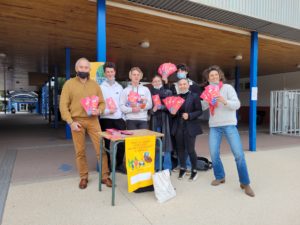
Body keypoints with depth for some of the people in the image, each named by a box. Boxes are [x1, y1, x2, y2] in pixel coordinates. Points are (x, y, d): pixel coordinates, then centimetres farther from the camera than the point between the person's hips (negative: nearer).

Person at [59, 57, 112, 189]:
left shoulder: (94, 84, 10)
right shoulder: (69, 84, 2)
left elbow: (102, 102, 13)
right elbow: (63, 105, -2)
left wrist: (99, 110, -10)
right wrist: (70, 122, -11)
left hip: (93, 120, 2)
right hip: (77, 121, -1)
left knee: (101, 148, -1)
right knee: (80, 151, 7)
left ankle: (105, 176, 13)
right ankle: (84, 177, 23)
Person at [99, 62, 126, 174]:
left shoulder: (119, 87, 12)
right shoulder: (101, 87, 0)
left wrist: (124, 118, 9)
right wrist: (108, 111, -22)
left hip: (119, 119, 4)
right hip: (106, 120, -3)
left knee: (121, 143, 6)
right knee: (108, 144, 5)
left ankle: (119, 165, 23)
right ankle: (107, 166, 21)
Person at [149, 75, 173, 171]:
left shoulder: (168, 92, 5)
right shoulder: (150, 93, 8)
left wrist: (161, 107, -19)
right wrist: (152, 110, -16)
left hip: (165, 120, -1)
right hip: (155, 121, 1)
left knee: (166, 143, 0)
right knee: (155, 144, 7)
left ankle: (167, 168, 12)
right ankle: (156, 167, 21)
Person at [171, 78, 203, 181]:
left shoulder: (194, 96, -3)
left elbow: (199, 111, -6)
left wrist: (189, 115, -19)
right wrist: (173, 112, -5)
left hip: (190, 127, -4)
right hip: (178, 127, 4)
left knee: (190, 149, -2)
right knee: (180, 149, 11)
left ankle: (194, 171, 19)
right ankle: (182, 168, 30)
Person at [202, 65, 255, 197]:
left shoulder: (227, 87, -1)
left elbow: (237, 105, -11)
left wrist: (225, 101, -27)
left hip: (229, 125, -3)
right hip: (214, 127, 4)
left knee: (239, 154, -7)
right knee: (213, 154, 0)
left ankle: (245, 183, 8)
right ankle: (220, 177, 23)